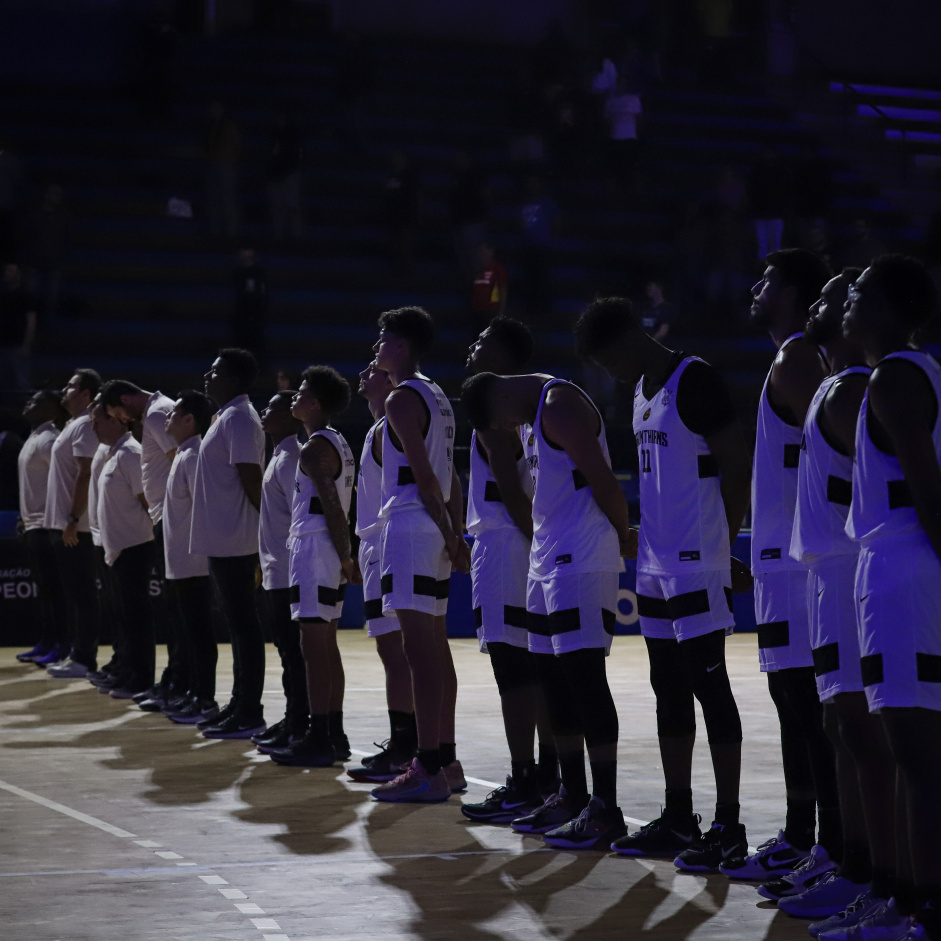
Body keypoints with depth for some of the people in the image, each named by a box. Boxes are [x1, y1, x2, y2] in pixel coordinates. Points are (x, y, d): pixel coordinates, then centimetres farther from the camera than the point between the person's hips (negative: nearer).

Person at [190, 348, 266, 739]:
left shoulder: (238, 419, -15)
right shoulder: (228, 417, 17)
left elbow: (250, 478, -20)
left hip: (234, 540, -10)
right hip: (224, 537, 10)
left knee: (243, 623, -6)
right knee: (238, 622, 14)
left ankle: (249, 713, -4)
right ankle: (240, 705, 21)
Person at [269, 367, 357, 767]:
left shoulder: (314, 449, -14)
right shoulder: (338, 443, 17)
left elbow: (331, 507, -19)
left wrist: (345, 557, -18)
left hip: (313, 550, -10)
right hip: (328, 552, 10)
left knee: (314, 647, -10)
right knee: (326, 645, 12)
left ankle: (318, 740, -11)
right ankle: (334, 734, 15)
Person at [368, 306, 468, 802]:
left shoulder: (402, 398, -11)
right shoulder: (436, 397, 19)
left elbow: (423, 474, -15)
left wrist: (448, 535, -10)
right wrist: (456, 534, 14)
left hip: (410, 527, -10)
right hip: (435, 532, 10)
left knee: (419, 648, -11)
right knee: (435, 646, 12)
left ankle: (428, 771, -14)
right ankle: (446, 761, 15)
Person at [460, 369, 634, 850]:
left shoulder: (560, 407, -14)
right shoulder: (538, 414, 19)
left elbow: (603, 482, -18)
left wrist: (623, 537, -5)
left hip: (583, 561, -10)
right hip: (548, 558, 10)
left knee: (584, 676, -11)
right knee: (554, 680, 12)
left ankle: (605, 810, -10)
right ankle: (572, 796, 21)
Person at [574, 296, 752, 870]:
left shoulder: (696, 381, -13)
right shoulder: (642, 392, 16)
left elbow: (739, 469, -14)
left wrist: (723, 546, -8)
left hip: (698, 566, -9)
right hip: (656, 565, 9)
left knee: (710, 689, -7)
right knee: (670, 692, 12)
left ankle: (729, 828, -4)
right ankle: (677, 821, 19)